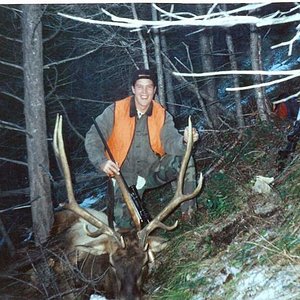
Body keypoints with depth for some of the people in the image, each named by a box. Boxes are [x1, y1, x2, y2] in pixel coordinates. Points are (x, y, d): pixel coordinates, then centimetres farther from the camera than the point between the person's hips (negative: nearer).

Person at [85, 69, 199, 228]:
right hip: (126, 176, -2)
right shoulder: (116, 110, -11)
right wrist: (101, 161, -32)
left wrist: (184, 141, -42)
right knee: (125, 223, -14)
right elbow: (93, 137, -13)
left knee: (185, 160, -22)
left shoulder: (162, 115, -5)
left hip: (154, 170, 2)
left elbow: (170, 141, -18)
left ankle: (188, 210, -8)